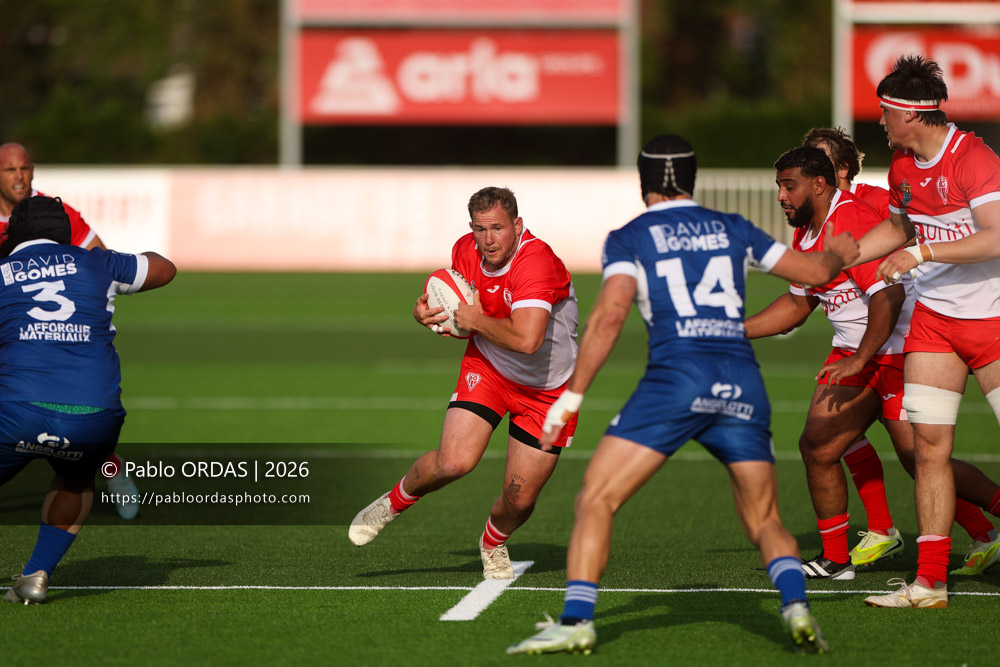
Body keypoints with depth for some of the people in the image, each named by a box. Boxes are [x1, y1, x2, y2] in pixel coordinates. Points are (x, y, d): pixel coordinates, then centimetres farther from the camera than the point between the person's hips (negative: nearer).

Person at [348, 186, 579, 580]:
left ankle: (493, 544, 35)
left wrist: (477, 320, -29)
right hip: (487, 369, 3)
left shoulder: (536, 262, -32)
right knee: (454, 461, -21)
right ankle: (393, 503, 10)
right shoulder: (466, 251, -10)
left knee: (520, 500, -1)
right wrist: (429, 315, -11)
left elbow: (527, 340, -44)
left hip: (548, 389, -3)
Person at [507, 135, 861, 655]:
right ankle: (797, 607, -12)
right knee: (765, 521, 15)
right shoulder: (732, 229, 21)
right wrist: (839, 254, 52)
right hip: (742, 382, 4)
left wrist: (572, 396, -5)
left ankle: (576, 621, -15)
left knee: (597, 499, 0)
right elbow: (815, 272, 29)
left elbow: (610, 314, -6)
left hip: (676, 375, -4)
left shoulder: (628, 239, 10)